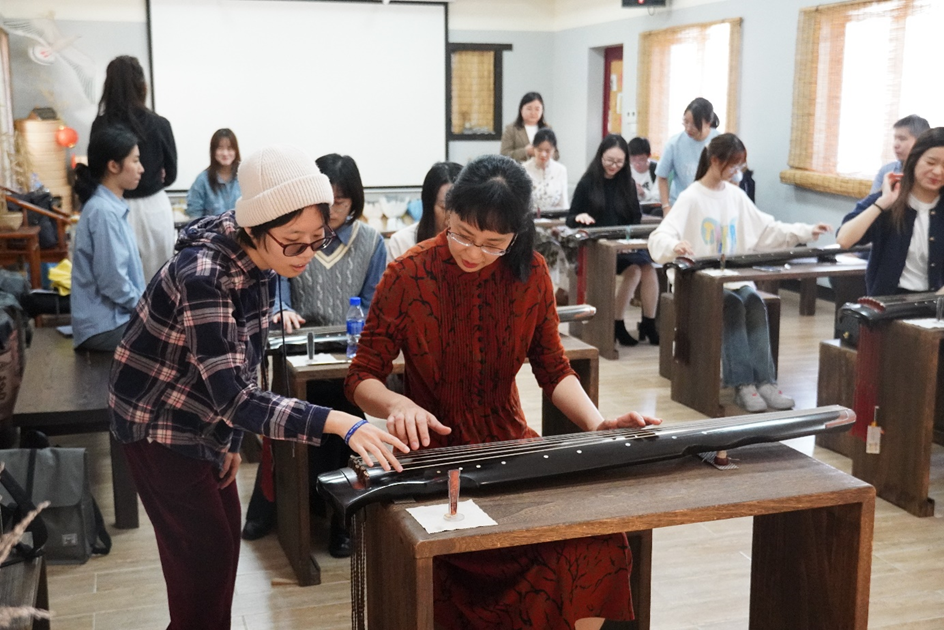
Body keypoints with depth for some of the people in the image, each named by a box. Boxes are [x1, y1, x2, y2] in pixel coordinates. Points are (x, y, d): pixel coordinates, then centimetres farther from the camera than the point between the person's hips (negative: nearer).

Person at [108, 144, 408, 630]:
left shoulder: (258, 264, -6)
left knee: (224, 534, 15)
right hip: (159, 422, -8)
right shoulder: (202, 275, -32)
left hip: (200, 417, 8)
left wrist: (231, 440, 8)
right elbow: (233, 396, -39)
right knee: (205, 552, -1)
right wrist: (339, 423, -47)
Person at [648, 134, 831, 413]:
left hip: (736, 278, 5)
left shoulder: (736, 195, 11)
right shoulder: (691, 198, -7)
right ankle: (742, 384, -29)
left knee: (755, 303, -24)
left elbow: (766, 230, 15)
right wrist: (675, 246, -42)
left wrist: (806, 232, 5)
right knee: (733, 306, -29)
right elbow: (659, 238, -19)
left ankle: (764, 381, -27)